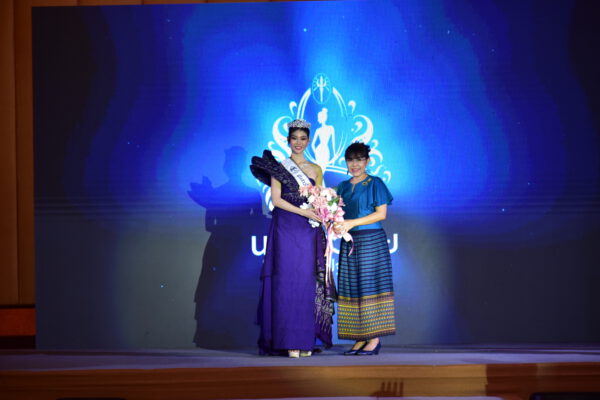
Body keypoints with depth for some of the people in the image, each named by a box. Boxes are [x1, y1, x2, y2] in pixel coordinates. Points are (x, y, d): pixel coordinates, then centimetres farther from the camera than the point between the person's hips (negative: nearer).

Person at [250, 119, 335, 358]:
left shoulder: (315, 170, 15)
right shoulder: (279, 167, 5)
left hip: (310, 231, 3)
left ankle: (306, 340, 2)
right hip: (286, 229, -3)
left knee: (308, 283, -1)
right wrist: (303, 212, -13)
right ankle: (288, 341, -7)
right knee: (287, 281, -7)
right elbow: (276, 199, -5)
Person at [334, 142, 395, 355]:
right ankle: (360, 339, 4)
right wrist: (336, 224, -5)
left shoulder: (375, 183, 0)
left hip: (371, 240, -6)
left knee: (370, 287, -8)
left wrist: (351, 223, -14)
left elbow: (381, 213, -7)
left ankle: (374, 339, -7)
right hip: (349, 242, 6)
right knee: (351, 288, 1)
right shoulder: (343, 187, 17)